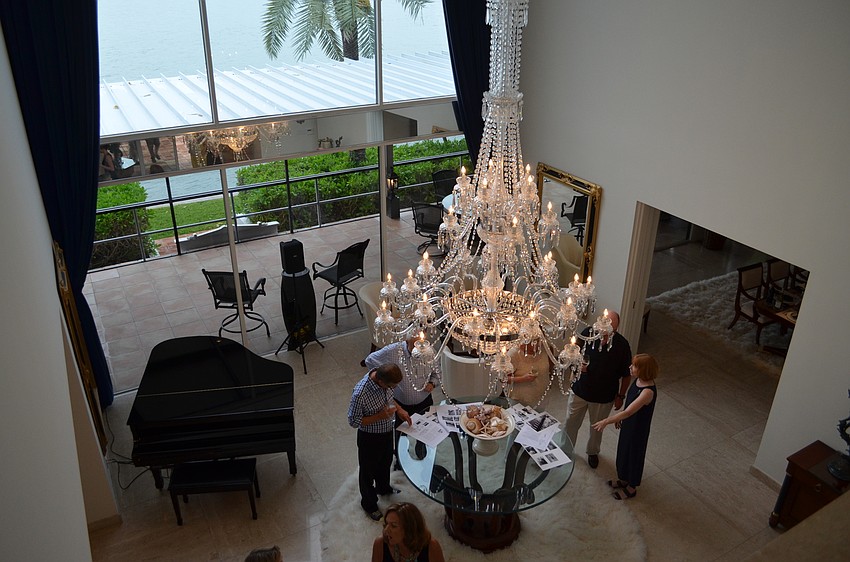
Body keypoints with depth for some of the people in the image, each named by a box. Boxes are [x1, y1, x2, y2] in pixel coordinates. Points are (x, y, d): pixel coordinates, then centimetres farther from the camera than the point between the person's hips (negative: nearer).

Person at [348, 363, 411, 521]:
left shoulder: (383, 377, -19)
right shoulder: (360, 393, -40)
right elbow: (354, 422, -25)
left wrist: (399, 409, -8)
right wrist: (380, 416, -31)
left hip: (387, 431, 6)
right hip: (370, 438, -6)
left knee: (386, 462, 32)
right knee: (368, 471, 21)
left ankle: (383, 487, 62)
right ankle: (369, 503, 47)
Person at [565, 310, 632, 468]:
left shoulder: (622, 345, -22)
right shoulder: (588, 333, -17)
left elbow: (626, 374, -9)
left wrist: (621, 396, -4)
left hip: (604, 396, -1)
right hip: (580, 389, 2)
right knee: (571, 423, 18)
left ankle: (593, 451, 49)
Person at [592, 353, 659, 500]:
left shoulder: (648, 392, -36)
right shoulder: (638, 380, -9)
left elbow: (628, 412, -39)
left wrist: (606, 421, -39)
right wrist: (620, 418, 16)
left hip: (638, 429, -8)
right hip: (628, 424, 8)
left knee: (633, 455, 14)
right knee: (623, 451, 25)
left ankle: (631, 488, 38)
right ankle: (624, 479, 50)